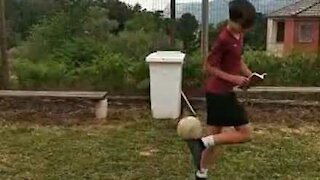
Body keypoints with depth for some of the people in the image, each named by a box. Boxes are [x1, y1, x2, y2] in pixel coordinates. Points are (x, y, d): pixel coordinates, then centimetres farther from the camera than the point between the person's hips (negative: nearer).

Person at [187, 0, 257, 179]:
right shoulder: (224, 39, -19)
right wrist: (234, 78, -22)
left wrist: (250, 75, 5)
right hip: (220, 93, -9)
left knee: (215, 137, 15)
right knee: (245, 133, -5)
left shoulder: (239, 35, 9)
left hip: (220, 92, 9)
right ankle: (201, 142, -6)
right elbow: (210, 67, -17)